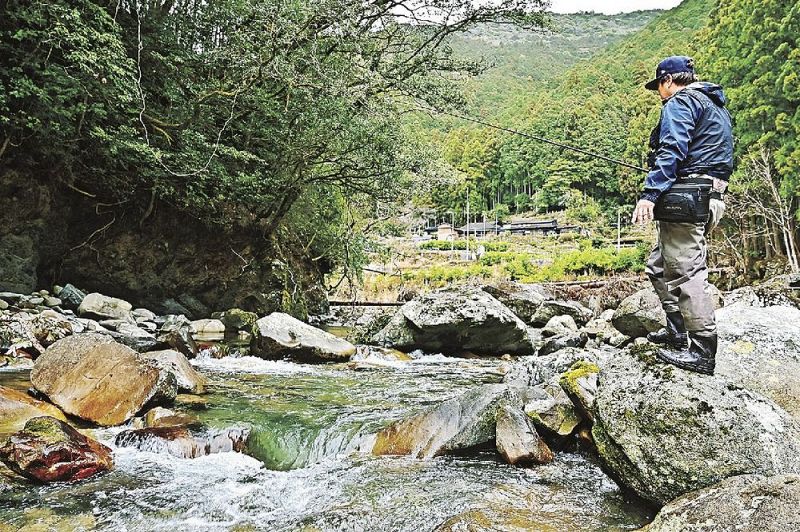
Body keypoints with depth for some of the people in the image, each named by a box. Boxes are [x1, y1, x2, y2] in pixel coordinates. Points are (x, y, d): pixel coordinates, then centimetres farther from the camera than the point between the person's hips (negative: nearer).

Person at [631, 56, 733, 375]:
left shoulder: (680, 102, -4)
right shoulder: (716, 107, 27)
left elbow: (671, 150, -18)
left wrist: (650, 193, -24)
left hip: (684, 199, -10)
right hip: (709, 199, 10)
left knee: (686, 271, -10)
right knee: (659, 266, 16)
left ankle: (702, 352, -9)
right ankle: (678, 331, 21)